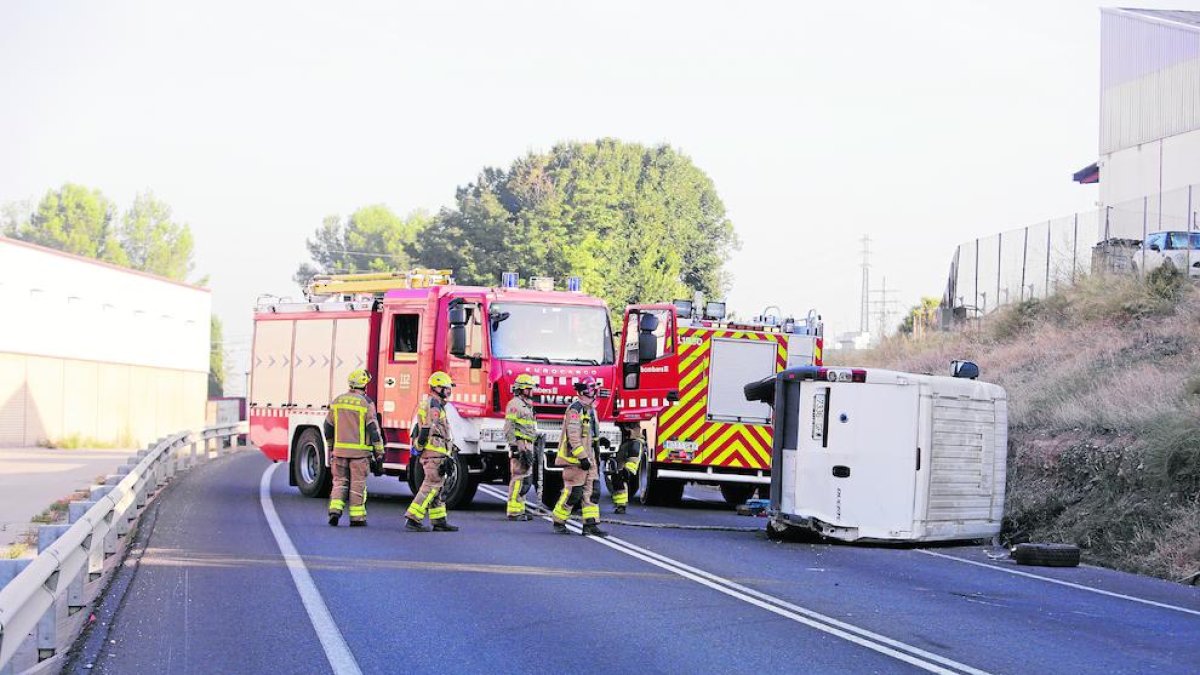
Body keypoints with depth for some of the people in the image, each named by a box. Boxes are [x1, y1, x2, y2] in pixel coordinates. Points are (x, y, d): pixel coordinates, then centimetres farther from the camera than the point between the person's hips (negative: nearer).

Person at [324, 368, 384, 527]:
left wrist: (331, 446, 27)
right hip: (359, 451, -4)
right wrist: (379, 451, -2)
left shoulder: (337, 401, 6)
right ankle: (357, 517, 7)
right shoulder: (366, 403, -9)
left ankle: (335, 509, -5)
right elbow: (373, 429, -9)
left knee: (340, 481, 12)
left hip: (340, 449, 4)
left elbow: (328, 428, 13)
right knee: (358, 484, 4)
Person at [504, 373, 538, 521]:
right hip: (519, 446, -10)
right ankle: (513, 512, -12)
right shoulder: (515, 404, -10)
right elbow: (509, 428, -16)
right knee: (518, 477, -11)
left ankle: (520, 510, 14)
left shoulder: (527, 406, 21)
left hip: (527, 448, 10)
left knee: (525, 479, 10)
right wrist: (514, 447, -22)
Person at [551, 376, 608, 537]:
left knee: (592, 489, 3)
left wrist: (594, 457, 24)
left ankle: (590, 524, 4)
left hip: (587, 456, 9)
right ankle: (559, 522, 8)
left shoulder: (590, 409, 15)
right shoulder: (575, 409, -15)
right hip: (574, 457, -9)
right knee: (573, 492, -5)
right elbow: (573, 436, -21)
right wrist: (582, 457, -24)